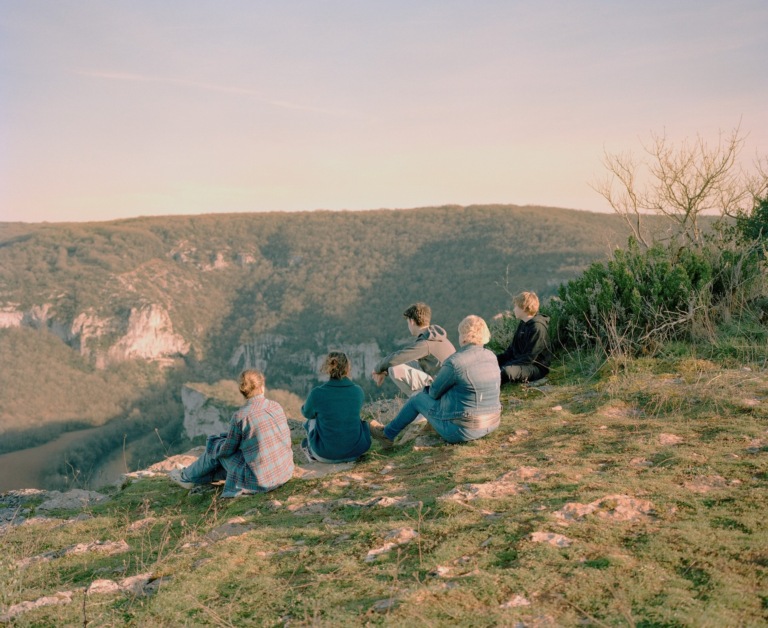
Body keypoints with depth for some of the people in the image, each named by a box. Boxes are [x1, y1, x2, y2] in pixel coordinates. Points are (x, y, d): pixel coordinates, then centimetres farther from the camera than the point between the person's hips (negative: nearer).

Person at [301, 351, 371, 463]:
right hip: (355, 451, 2)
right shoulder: (358, 391, -7)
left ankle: (312, 453, 38)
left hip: (326, 455, -2)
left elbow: (307, 413, 8)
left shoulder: (317, 393, -15)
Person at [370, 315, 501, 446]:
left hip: (461, 430, -7)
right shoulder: (491, 357, 0)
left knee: (417, 399, 18)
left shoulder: (455, 363, -21)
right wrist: (442, 379, 16)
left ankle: (387, 434, 39)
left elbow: (435, 392, -6)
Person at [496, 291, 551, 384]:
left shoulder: (537, 327, -19)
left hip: (536, 367, -10)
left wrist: (507, 365, -23)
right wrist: (497, 359, -1)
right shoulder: (523, 324, 10)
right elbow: (512, 349, 13)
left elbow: (529, 358, -22)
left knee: (507, 371, -36)